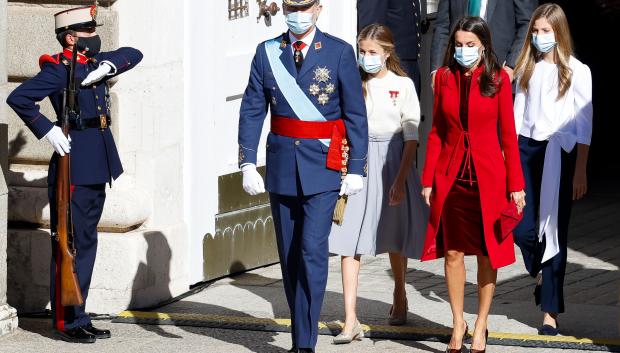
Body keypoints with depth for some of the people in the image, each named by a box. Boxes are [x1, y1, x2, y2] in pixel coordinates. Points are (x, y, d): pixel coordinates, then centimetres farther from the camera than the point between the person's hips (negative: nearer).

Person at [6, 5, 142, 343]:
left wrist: (109, 66, 1)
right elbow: (18, 98, -19)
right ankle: (67, 322, 0)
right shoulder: (58, 69, -11)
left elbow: (133, 54, 20)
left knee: (86, 243, 12)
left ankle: (78, 318, 19)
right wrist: (48, 130, -18)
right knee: (71, 245, -4)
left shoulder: (93, 64, 13)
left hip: (97, 170, 9)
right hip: (74, 167, -9)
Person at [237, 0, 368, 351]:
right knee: (289, 255, 9)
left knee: (313, 250, -13)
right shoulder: (267, 53, 5)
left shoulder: (340, 52, -1)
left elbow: (356, 115, 0)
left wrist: (356, 168, -4)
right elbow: (251, 111, 4)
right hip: (282, 165, 3)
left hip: (324, 165, -3)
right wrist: (248, 163, -5)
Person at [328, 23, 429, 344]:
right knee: (349, 241, -8)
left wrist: (400, 180, -13)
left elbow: (411, 137, -6)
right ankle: (350, 320, -10)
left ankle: (399, 297, 43)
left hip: (392, 160, -1)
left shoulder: (403, 85, -4)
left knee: (395, 236, 16)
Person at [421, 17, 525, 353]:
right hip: (452, 175, 2)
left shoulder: (498, 80, -2)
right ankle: (458, 322, 17)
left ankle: (481, 325, 16)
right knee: (453, 252, 4)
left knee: (487, 254, 4)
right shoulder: (444, 78, 3)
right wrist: (428, 179, 2)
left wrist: (516, 184, -5)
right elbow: (436, 131, 7)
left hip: (488, 177, -2)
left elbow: (508, 134, -2)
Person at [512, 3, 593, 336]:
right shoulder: (528, 69, 11)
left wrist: (580, 171, -6)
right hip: (526, 149, 4)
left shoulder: (576, 71, -2)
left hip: (559, 153, -4)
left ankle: (550, 311, 2)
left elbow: (583, 124, -3)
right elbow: (517, 115, 14)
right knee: (522, 229, -4)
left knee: (554, 231, -3)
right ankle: (540, 274, 29)